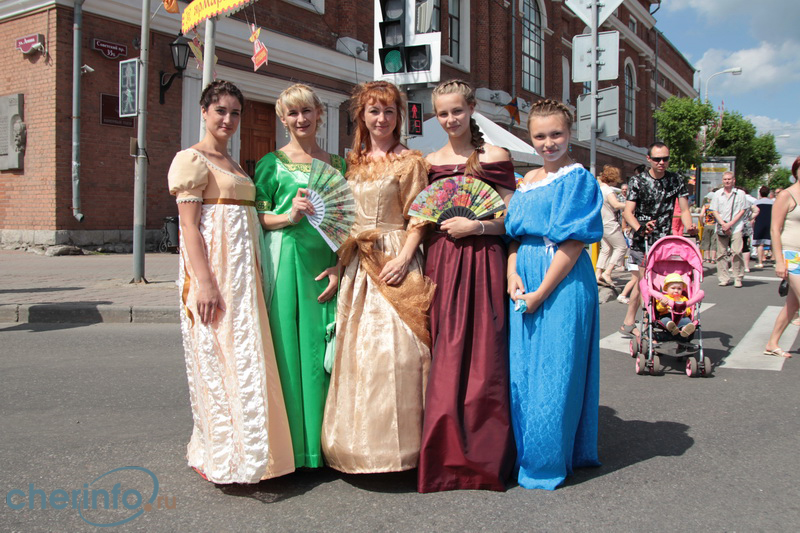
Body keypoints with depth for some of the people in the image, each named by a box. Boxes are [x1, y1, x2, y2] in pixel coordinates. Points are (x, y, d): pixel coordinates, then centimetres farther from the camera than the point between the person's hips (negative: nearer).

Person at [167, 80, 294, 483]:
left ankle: (242, 448, 20)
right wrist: (205, 283, -21)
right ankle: (219, 457, 6)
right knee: (218, 359, -5)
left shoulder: (233, 164, 21)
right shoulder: (192, 159, -4)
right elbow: (189, 226, -13)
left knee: (243, 357, 10)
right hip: (213, 270, -8)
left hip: (242, 271, 8)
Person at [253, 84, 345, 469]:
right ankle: (290, 445, 8)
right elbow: (258, 218, 3)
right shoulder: (272, 163, 7)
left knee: (323, 347, 3)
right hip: (287, 261, -2)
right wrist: (288, 217, -15)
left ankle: (323, 443, 15)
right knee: (287, 343, -4)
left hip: (328, 267, 3)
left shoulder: (336, 164, 14)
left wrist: (341, 266, -1)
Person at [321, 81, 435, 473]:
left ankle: (394, 442, 4)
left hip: (394, 262, -5)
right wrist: (338, 263, 11)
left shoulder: (410, 162, 1)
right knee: (354, 350, 5)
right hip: (356, 265, 5)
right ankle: (359, 442, 16)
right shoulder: (354, 162, 17)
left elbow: (418, 218, -4)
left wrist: (403, 258, -17)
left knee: (393, 349, -8)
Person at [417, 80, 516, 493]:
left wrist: (474, 226, -13)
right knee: (444, 358, 3)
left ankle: (485, 456, 12)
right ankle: (445, 454, 16)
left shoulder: (494, 157, 2)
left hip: (482, 263, -3)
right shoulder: (430, 163, 13)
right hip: (440, 264, 3)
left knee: (483, 356, -2)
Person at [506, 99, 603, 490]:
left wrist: (541, 293, -16)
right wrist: (512, 274, -3)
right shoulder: (527, 181, 15)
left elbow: (573, 243, -14)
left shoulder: (578, 179, -7)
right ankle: (525, 453, 27)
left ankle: (548, 461, 13)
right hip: (526, 282, 7)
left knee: (554, 370, -1)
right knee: (522, 368, 12)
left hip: (563, 284, -7)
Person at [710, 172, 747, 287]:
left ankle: (738, 278, -4)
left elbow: (742, 211, 2)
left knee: (736, 252, -12)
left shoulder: (740, 194, 6)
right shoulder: (717, 194, 12)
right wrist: (723, 224, -7)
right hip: (721, 228, 2)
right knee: (721, 254, 1)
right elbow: (715, 211, 7)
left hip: (736, 227, -2)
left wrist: (730, 224, -8)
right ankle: (724, 278, 7)